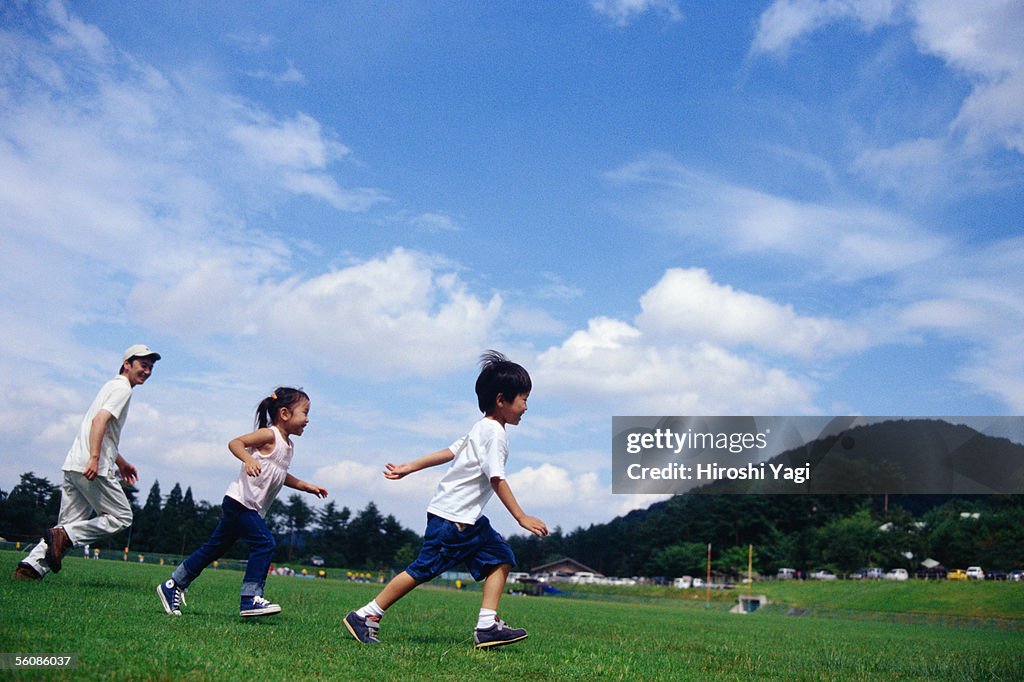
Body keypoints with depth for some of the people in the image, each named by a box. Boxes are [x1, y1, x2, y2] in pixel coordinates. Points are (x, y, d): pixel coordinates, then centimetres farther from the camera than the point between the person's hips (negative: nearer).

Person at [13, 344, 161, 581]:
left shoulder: (112, 386, 26)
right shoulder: (122, 389, -5)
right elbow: (99, 420, -20)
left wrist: (120, 463, 39)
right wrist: (94, 458, -30)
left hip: (73, 464, 10)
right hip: (93, 467, -10)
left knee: (70, 523, 11)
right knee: (121, 516, -2)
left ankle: (32, 564, -2)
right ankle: (65, 536, -12)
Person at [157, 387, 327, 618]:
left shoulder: (287, 445, 16)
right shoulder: (269, 435, -11)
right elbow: (235, 442, -19)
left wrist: (305, 486, 26)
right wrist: (248, 459, -36)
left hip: (252, 509, 10)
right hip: (240, 501, -10)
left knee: (214, 549, 14)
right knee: (265, 543, -18)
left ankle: (173, 586, 23)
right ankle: (251, 598, -16)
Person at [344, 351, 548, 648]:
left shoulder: (481, 429, 15)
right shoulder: (495, 433, -15)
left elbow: (450, 451, 17)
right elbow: (497, 479, -22)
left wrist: (409, 467, 17)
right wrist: (522, 517, -20)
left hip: (469, 520, 10)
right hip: (452, 517, -10)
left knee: (501, 557, 4)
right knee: (423, 570, -5)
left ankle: (487, 626, -2)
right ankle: (364, 617, 5)